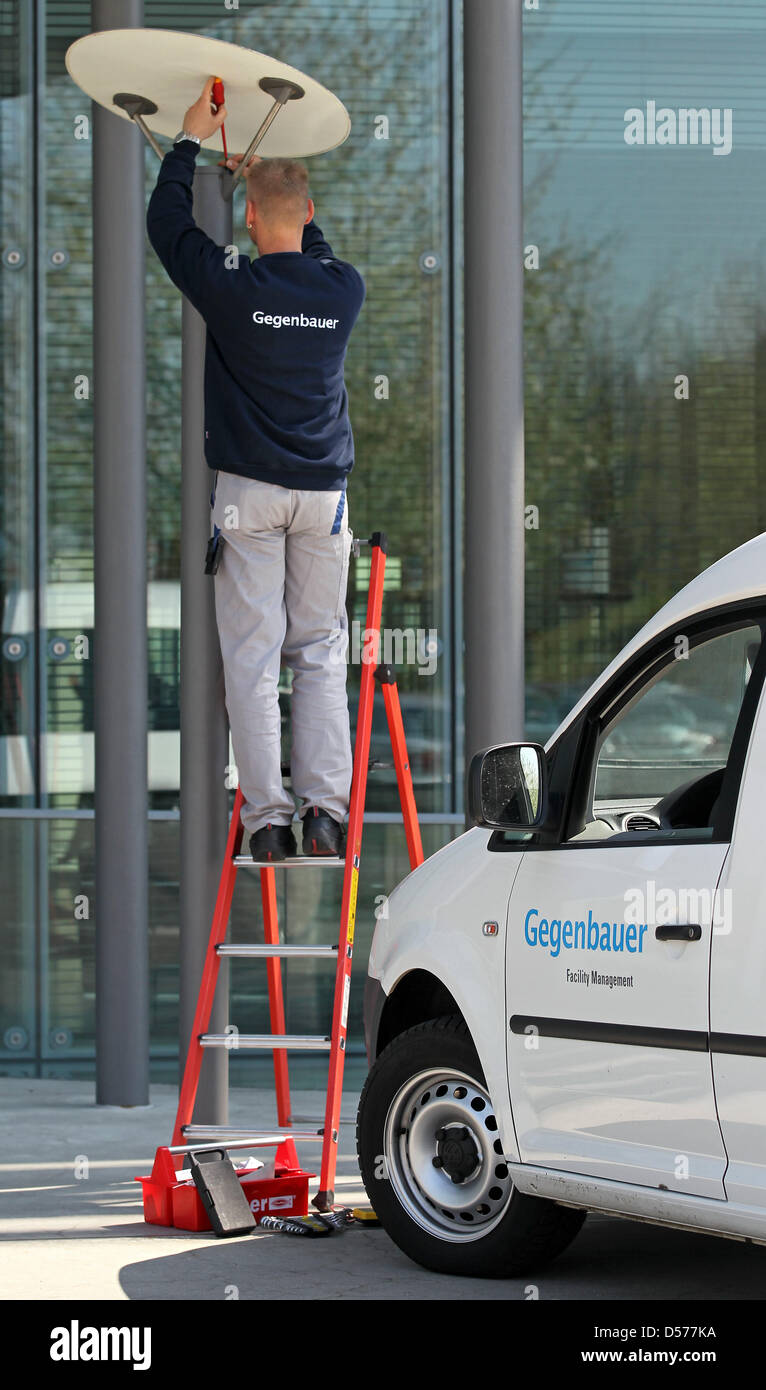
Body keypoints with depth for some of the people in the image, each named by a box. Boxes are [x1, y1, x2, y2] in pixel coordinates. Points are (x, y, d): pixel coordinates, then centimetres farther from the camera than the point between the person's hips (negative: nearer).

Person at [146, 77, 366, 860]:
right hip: (324, 489, 3)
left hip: (249, 490, -3)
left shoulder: (231, 287, -10)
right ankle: (324, 810, -3)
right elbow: (313, 252, 26)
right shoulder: (346, 290, 1)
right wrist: (264, 172, 32)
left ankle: (267, 818, -4)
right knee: (321, 652, 7)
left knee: (251, 656, 0)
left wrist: (192, 140, 17)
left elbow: (166, 222, 5)